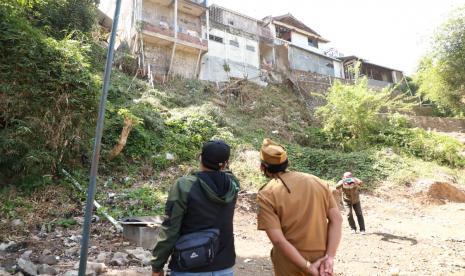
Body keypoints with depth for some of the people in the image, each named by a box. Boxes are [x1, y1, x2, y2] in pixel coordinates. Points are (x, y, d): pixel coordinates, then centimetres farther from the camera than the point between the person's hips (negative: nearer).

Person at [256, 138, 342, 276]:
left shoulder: (266, 195, -14)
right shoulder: (316, 181, -1)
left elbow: (278, 240, -20)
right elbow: (336, 219, -4)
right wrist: (330, 257, -7)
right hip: (321, 263, 4)